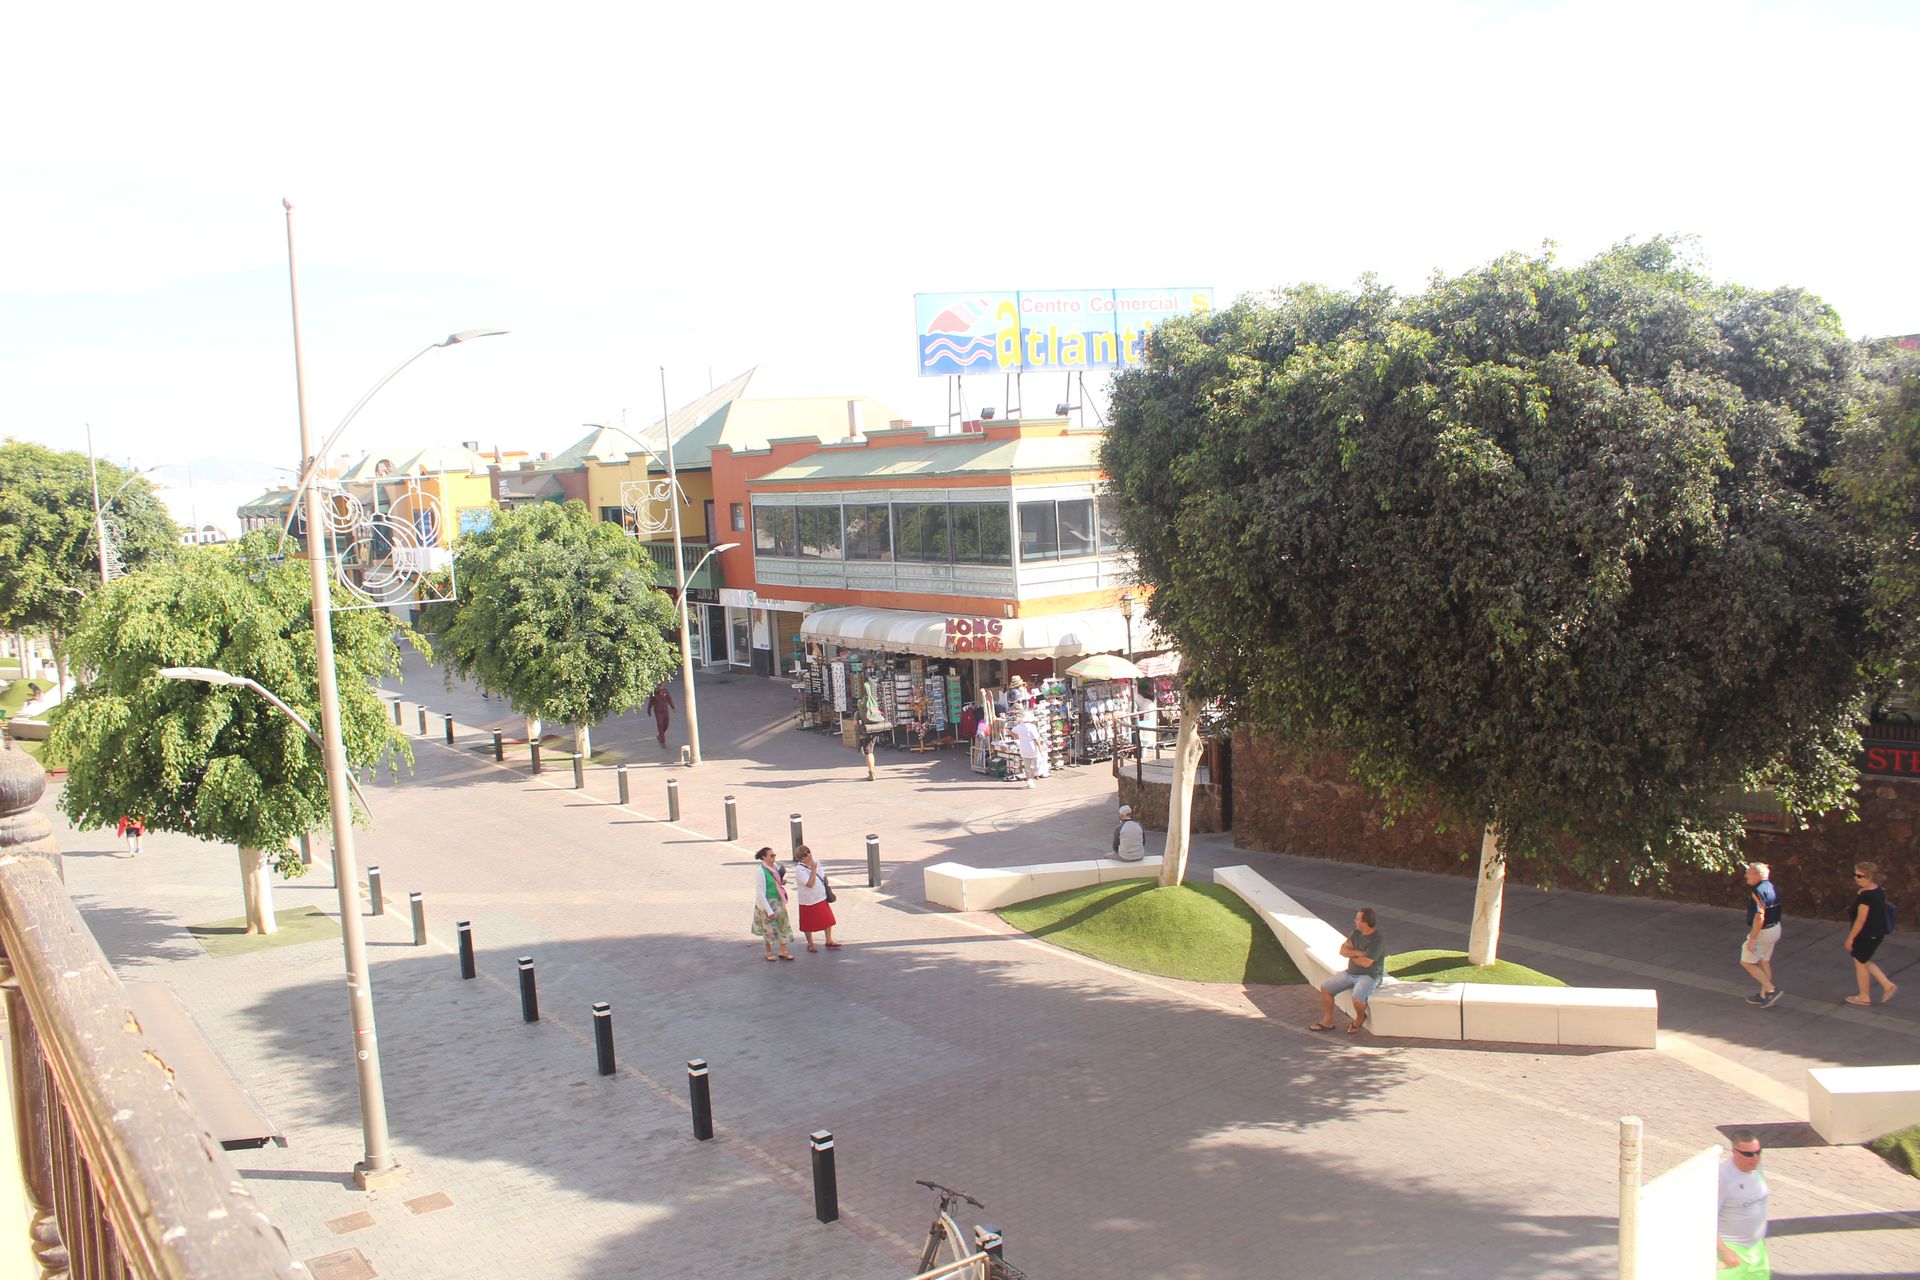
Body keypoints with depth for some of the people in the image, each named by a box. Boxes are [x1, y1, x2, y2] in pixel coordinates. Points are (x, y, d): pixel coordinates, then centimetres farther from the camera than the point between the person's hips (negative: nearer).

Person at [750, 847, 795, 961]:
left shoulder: (775, 867, 1)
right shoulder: (760, 871, -21)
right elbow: (760, 893, -21)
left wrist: (782, 882, -4)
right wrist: (769, 911, -21)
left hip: (779, 901, 7)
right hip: (768, 903, -7)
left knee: (783, 924, 10)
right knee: (770, 927, 7)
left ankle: (783, 951, 23)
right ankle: (769, 952, 28)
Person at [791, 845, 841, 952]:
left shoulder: (815, 862, 1)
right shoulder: (799, 869, -22)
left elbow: (823, 877, 18)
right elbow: (810, 884, -29)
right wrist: (813, 869, -29)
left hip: (822, 898, 6)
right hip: (809, 901, -6)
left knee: (828, 919, 9)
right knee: (808, 924, 8)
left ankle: (829, 941, 22)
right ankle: (810, 944, 25)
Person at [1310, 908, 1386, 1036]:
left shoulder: (1378, 939, -21)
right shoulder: (1357, 933, 3)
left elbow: (1366, 962, -25)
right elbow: (1342, 950, -1)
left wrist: (1351, 955, -7)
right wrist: (1358, 953, -19)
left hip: (1369, 976, -8)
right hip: (1351, 973, 8)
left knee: (1357, 998, -33)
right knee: (1325, 987, -1)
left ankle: (1359, 1019, 1)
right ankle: (1327, 1022, 9)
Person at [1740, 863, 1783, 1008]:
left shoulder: (1758, 891, -24)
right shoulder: (1773, 888, 6)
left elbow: (1759, 917, -28)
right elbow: (1776, 911, 14)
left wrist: (1752, 939, -24)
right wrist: (1777, 936, 23)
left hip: (1762, 931, -9)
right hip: (1775, 929, 9)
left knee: (1746, 962, 4)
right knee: (1765, 962, 18)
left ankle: (1771, 990, -1)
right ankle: (1764, 996, 25)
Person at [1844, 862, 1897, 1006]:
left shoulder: (1866, 895, -26)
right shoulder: (1879, 891, 3)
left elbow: (1861, 920, -23)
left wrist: (1850, 938, -16)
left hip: (1866, 935, -9)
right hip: (1877, 933, 9)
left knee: (1860, 963, 9)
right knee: (1864, 962, 24)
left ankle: (1864, 997, 22)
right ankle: (1887, 985, 21)